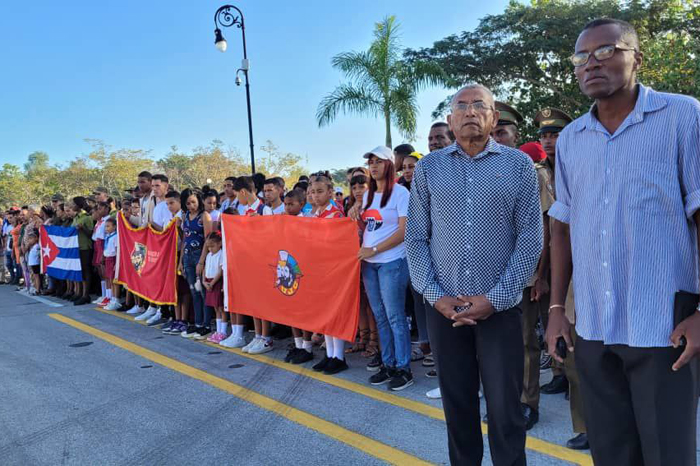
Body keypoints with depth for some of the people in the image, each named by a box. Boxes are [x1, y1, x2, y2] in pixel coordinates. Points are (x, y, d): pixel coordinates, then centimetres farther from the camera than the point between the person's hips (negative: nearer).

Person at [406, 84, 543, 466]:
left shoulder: (519, 165, 1)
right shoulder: (428, 168, 6)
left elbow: (530, 237, -3)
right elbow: (415, 237, 4)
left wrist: (496, 298, -10)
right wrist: (434, 295, -6)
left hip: (500, 307, -1)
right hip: (444, 308, 2)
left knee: (504, 408, 5)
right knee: (456, 403, 14)